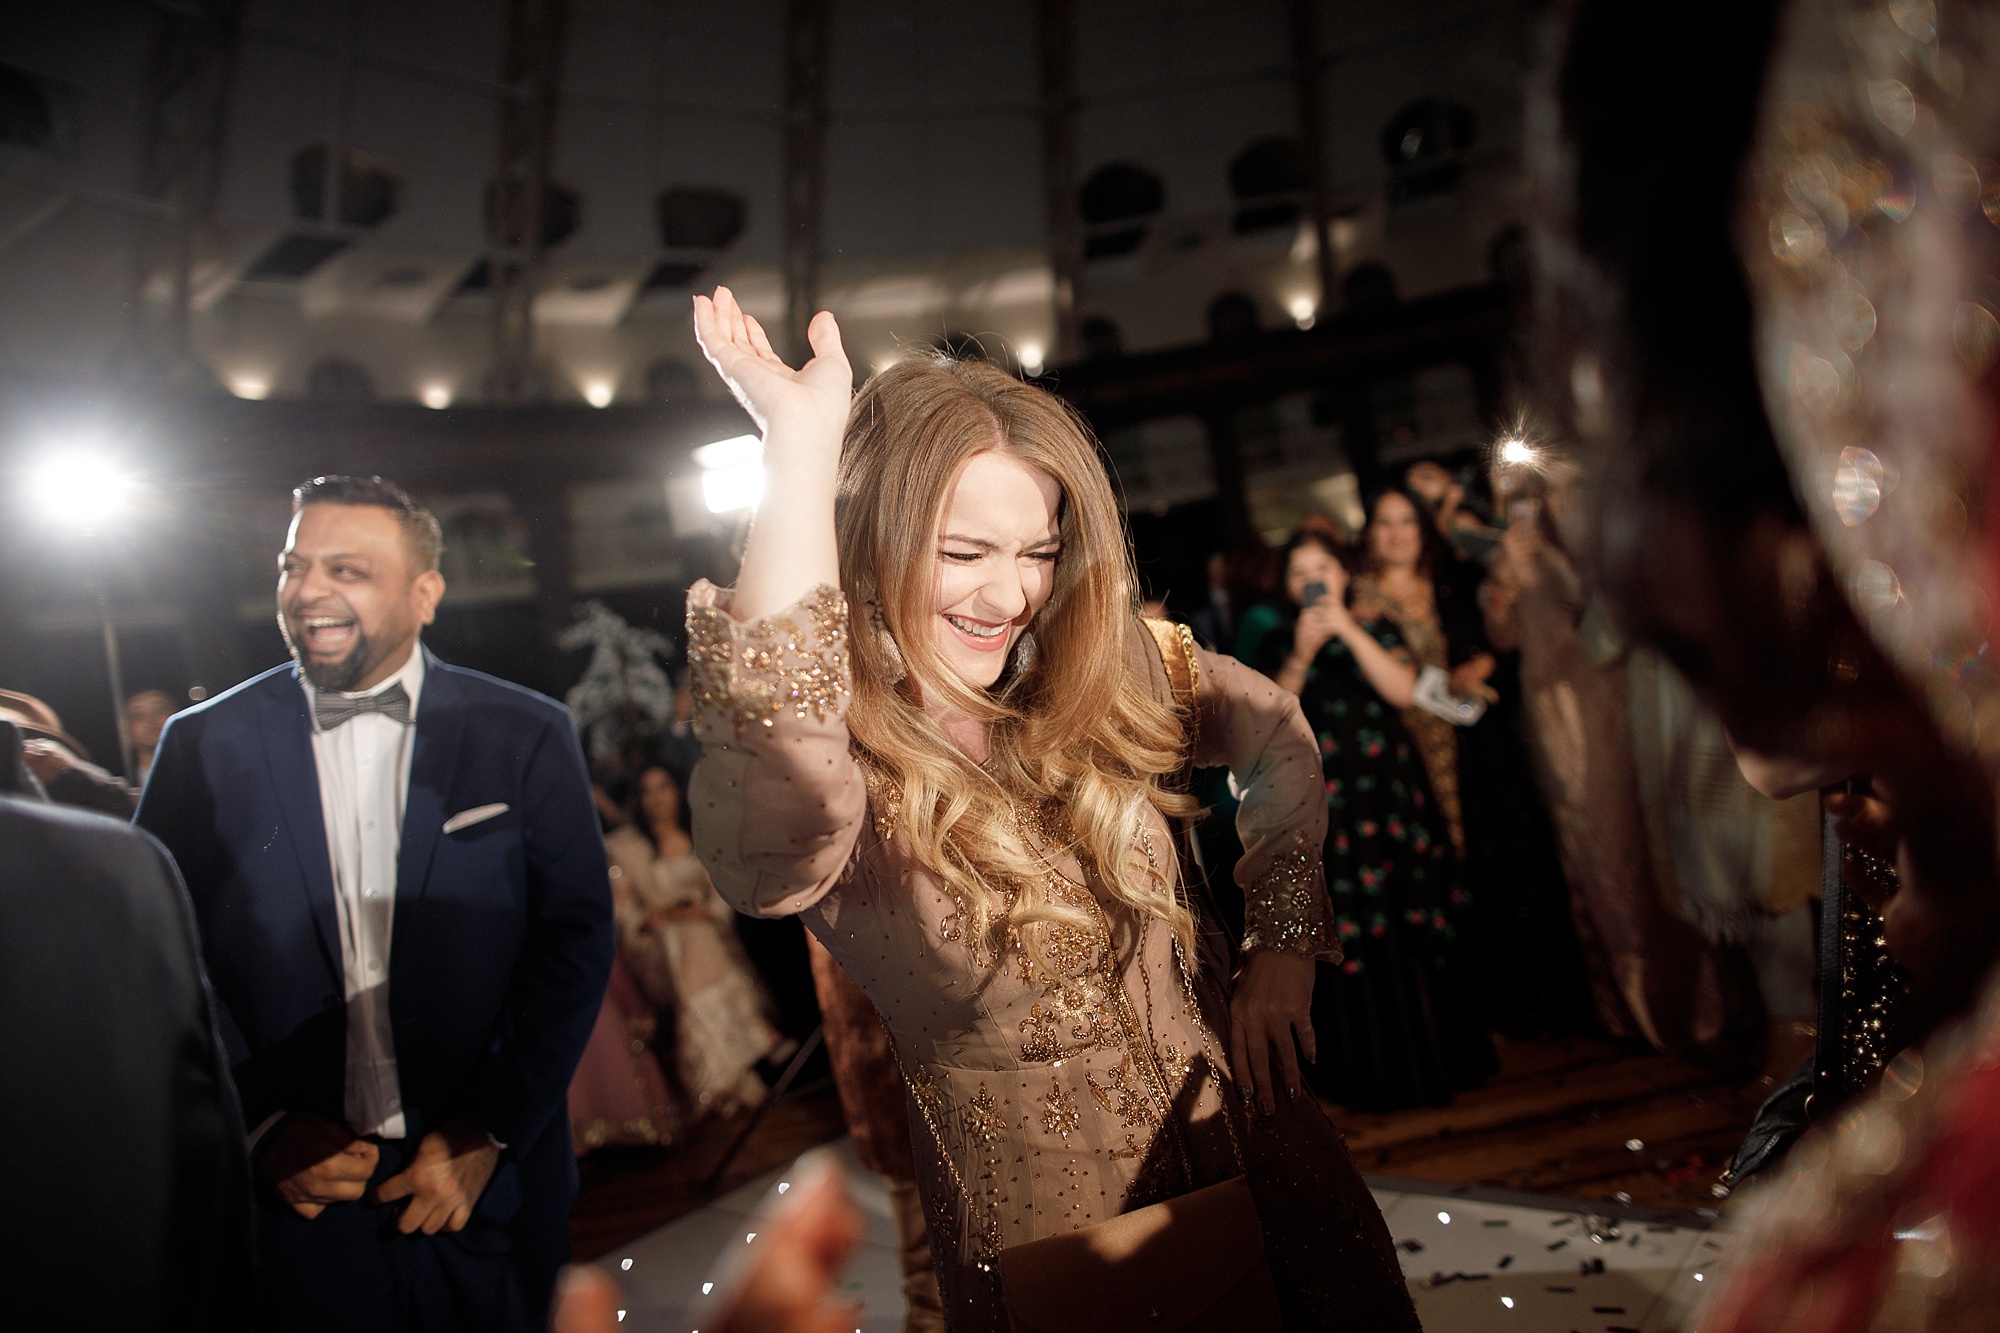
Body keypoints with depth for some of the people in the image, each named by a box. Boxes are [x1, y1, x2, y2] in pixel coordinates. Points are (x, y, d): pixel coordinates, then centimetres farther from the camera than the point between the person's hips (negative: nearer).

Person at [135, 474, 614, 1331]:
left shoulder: (525, 736, -4)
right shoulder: (203, 745, 0)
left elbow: (576, 937, -5)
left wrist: (488, 1131, -10)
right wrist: (261, 1127, -9)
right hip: (292, 1201, 0)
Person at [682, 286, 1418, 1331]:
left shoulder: (1100, 675, -6)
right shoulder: (839, 764, -21)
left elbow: (1275, 735, 10)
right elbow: (768, 847, -46)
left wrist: (1283, 941, -1)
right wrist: (799, 451, -42)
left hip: (1256, 1147, 4)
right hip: (1051, 1230, -4)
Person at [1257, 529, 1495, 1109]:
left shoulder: (1375, 624, 8)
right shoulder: (1280, 644, 9)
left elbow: (1403, 691, -8)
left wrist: (1349, 630, -13)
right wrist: (1301, 654, -14)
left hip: (1390, 788, 0)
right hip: (1327, 801, 0)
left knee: (1417, 926, 2)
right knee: (1349, 939, -1)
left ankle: (1436, 1057, 18)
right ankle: (1372, 1072, 12)